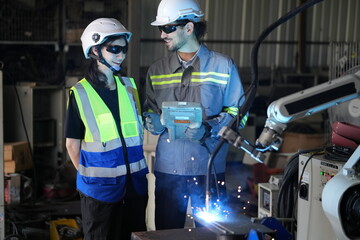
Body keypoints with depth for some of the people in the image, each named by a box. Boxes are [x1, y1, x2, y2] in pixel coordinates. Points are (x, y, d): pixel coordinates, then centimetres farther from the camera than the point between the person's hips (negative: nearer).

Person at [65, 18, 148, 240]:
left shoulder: (129, 86, 6)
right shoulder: (80, 93, -7)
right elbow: (73, 144, -2)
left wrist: (136, 166, 11)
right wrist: (89, 175, -1)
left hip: (135, 182, 4)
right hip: (100, 188, -4)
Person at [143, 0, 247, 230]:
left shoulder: (223, 66, 0)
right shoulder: (157, 70, 9)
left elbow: (237, 112, -1)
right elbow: (149, 112, 13)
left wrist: (208, 128, -17)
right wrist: (153, 121, -11)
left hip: (209, 167, -2)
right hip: (168, 167, 2)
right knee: (167, 232, 7)